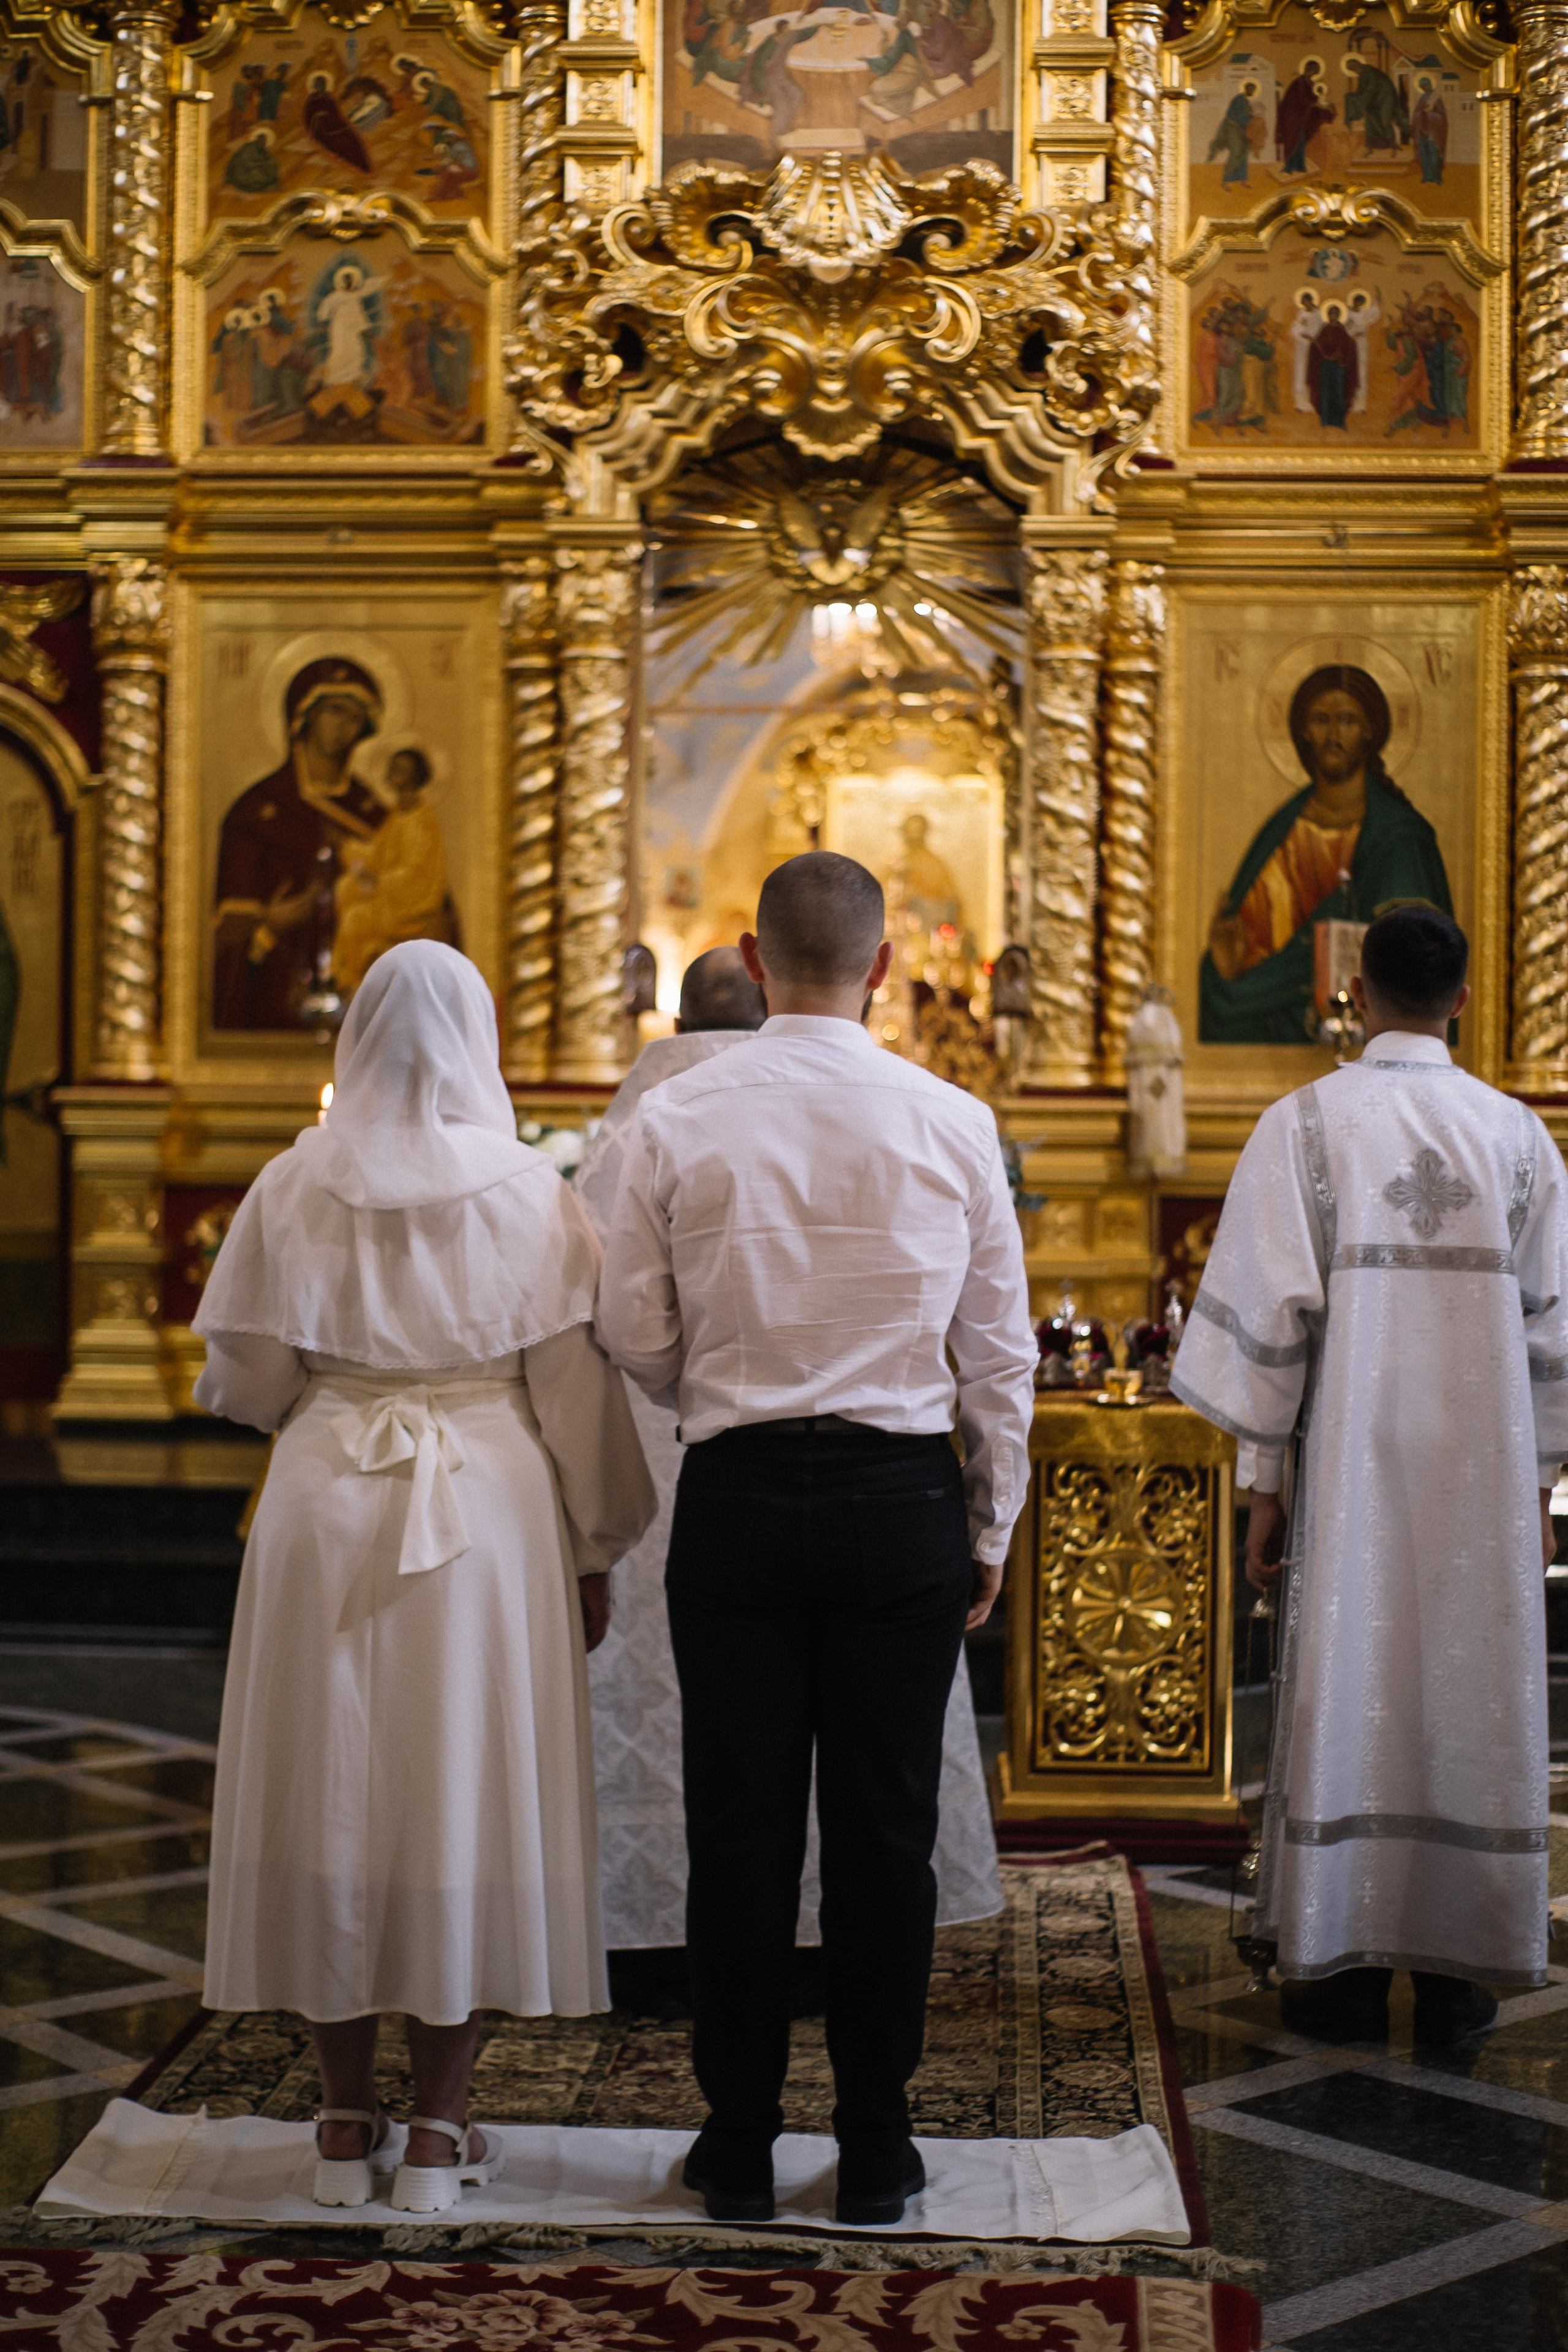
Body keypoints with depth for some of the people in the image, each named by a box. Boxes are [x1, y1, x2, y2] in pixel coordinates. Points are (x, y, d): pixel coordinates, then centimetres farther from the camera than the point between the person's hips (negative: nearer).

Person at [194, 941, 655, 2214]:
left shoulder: (295, 1186, -1)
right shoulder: (526, 1190, -3)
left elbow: (246, 1376, 2)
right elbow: (574, 1380, -3)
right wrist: (595, 1548, 5)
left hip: (327, 1511, 1)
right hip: (489, 1511, -1)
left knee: (333, 1794, 10)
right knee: (467, 1795, 7)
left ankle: (347, 2123, 17)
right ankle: (440, 2128, 11)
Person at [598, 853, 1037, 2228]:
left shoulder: (676, 1119, -3)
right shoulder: (953, 1123, -2)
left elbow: (635, 1334, 2)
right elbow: (1000, 1349, 2)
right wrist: (993, 1523, 13)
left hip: (737, 1495, 0)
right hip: (903, 1496, 0)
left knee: (740, 1824, 8)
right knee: (886, 1827, 7)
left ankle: (740, 2151, 18)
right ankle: (877, 2154, 17)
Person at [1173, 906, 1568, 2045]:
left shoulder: (1306, 1124, -4)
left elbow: (1270, 1313, -7)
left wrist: (1264, 1481, -2)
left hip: (1355, 1462, -1)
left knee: (1351, 1691, 5)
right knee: (1476, 1693, 7)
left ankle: (1346, 1970, 9)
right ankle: (1459, 1974, 13)